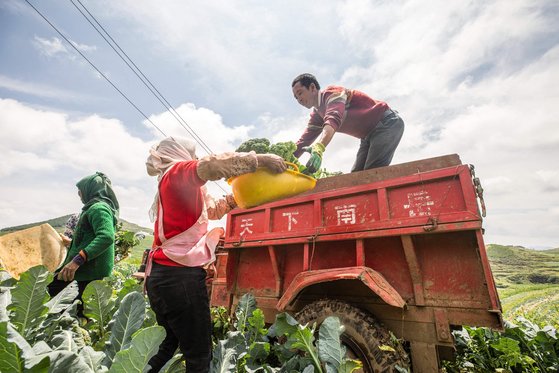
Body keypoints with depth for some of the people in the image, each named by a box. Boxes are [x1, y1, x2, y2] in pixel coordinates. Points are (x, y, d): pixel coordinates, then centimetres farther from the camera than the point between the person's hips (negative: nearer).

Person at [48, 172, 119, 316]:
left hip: (87, 274, -10)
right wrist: (71, 242, 40)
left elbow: (106, 237, -30)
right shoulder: (100, 206, 22)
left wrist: (78, 259, -32)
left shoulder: (98, 208, -12)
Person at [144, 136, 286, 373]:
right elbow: (210, 165, -28)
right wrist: (259, 159, -24)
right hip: (179, 275, -10)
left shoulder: (170, 182, 22)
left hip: (163, 274, 10)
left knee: (172, 341, 26)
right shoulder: (179, 171, -5)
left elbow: (212, 209, 23)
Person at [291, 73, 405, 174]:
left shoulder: (332, 92, -16)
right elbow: (304, 140, 3)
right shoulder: (317, 114, 10)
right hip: (369, 135, 9)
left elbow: (333, 119, -37)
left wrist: (318, 148, -53)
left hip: (387, 123, -9)